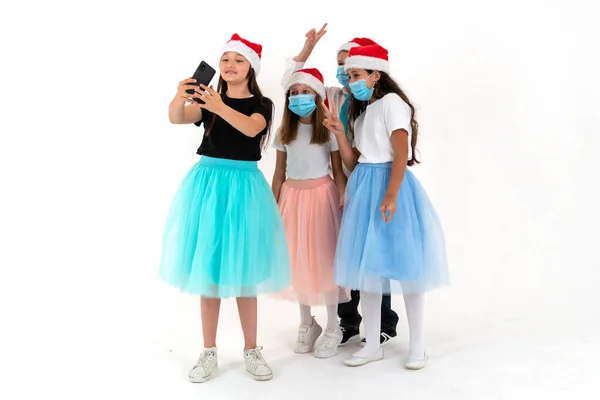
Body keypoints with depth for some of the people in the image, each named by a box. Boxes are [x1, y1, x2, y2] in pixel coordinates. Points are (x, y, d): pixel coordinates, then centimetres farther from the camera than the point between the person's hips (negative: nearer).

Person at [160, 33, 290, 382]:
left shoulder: (262, 104, 1)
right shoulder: (207, 99, 7)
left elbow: (252, 128, -21)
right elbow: (177, 119, -11)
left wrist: (220, 107, -36)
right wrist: (179, 97, -32)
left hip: (243, 184, -2)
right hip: (207, 182, 2)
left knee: (243, 271, 4)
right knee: (207, 268, 5)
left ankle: (252, 351, 18)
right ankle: (209, 353, 16)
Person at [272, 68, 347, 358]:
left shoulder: (329, 130, -4)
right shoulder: (284, 132, 6)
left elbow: (338, 171, -4)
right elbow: (279, 173, 10)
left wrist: (345, 200, -14)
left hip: (322, 195, -3)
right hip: (292, 196, 3)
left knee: (324, 259, -2)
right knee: (297, 260, 6)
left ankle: (332, 328, 13)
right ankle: (306, 324, 23)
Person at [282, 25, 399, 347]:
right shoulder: (333, 97, 7)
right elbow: (290, 83, 9)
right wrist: (308, 47, 2)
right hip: (341, 188, 5)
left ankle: (385, 327, 21)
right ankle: (348, 323, 26)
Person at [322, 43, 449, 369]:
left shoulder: (391, 102, -6)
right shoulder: (360, 113, 17)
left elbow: (402, 152, -17)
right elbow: (352, 163, 12)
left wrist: (391, 195, -26)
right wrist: (338, 131, 1)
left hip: (390, 185, -8)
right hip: (363, 189, 8)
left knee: (404, 263, -1)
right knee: (366, 266, 7)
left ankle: (417, 345, 12)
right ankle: (372, 345, 17)